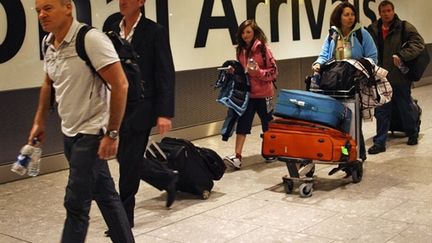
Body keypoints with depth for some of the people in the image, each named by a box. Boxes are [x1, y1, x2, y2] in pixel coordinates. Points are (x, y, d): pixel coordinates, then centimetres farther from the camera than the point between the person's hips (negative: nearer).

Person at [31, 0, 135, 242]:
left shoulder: (91, 39, -18)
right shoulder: (49, 44, 6)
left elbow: (120, 85, -20)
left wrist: (112, 134, -20)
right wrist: (39, 122, 18)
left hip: (92, 133, -7)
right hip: (70, 133, 8)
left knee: (76, 203, -4)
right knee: (106, 195, 17)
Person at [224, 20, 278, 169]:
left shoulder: (263, 48, -10)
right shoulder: (240, 50, 6)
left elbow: (274, 71, -9)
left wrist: (258, 71, -23)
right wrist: (234, 71, 0)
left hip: (263, 94, -4)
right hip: (246, 93, 4)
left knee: (268, 124, 12)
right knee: (242, 124, -5)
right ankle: (237, 157, -8)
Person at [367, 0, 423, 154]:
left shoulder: (404, 27, -5)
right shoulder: (373, 30, 3)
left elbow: (418, 43, -14)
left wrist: (401, 55, -24)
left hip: (400, 77, -2)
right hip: (381, 78, 2)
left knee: (406, 107, 13)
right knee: (381, 111, 5)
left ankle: (413, 133, 37)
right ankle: (380, 142, 12)